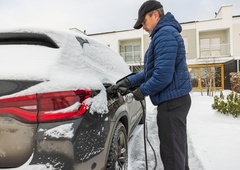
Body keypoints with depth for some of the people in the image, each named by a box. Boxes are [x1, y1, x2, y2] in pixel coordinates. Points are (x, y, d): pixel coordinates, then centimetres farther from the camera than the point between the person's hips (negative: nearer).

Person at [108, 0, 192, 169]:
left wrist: (143, 91, -10)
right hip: (177, 99, 10)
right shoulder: (165, 33, 18)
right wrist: (129, 81, 10)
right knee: (177, 148, 22)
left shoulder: (165, 34, -15)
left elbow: (163, 74, -25)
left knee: (171, 152, 1)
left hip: (171, 101, -10)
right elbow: (151, 70, 18)